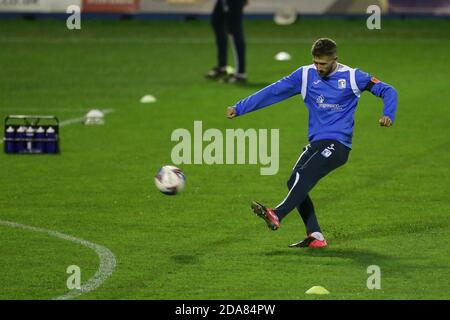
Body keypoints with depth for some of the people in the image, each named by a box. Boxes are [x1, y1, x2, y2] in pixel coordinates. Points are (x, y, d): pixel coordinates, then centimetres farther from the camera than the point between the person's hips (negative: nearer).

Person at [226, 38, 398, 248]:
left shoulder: (351, 77, -3)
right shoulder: (306, 75, 7)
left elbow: (387, 91, 0)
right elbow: (273, 92, 8)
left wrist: (388, 115, -20)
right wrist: (239, 108, 5)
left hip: (338, 143, -6)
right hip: (316, 142, 6)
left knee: (304, 175, -26)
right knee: (295, 182, -10)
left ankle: (277, 215, -37)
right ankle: (315, 236, -11)